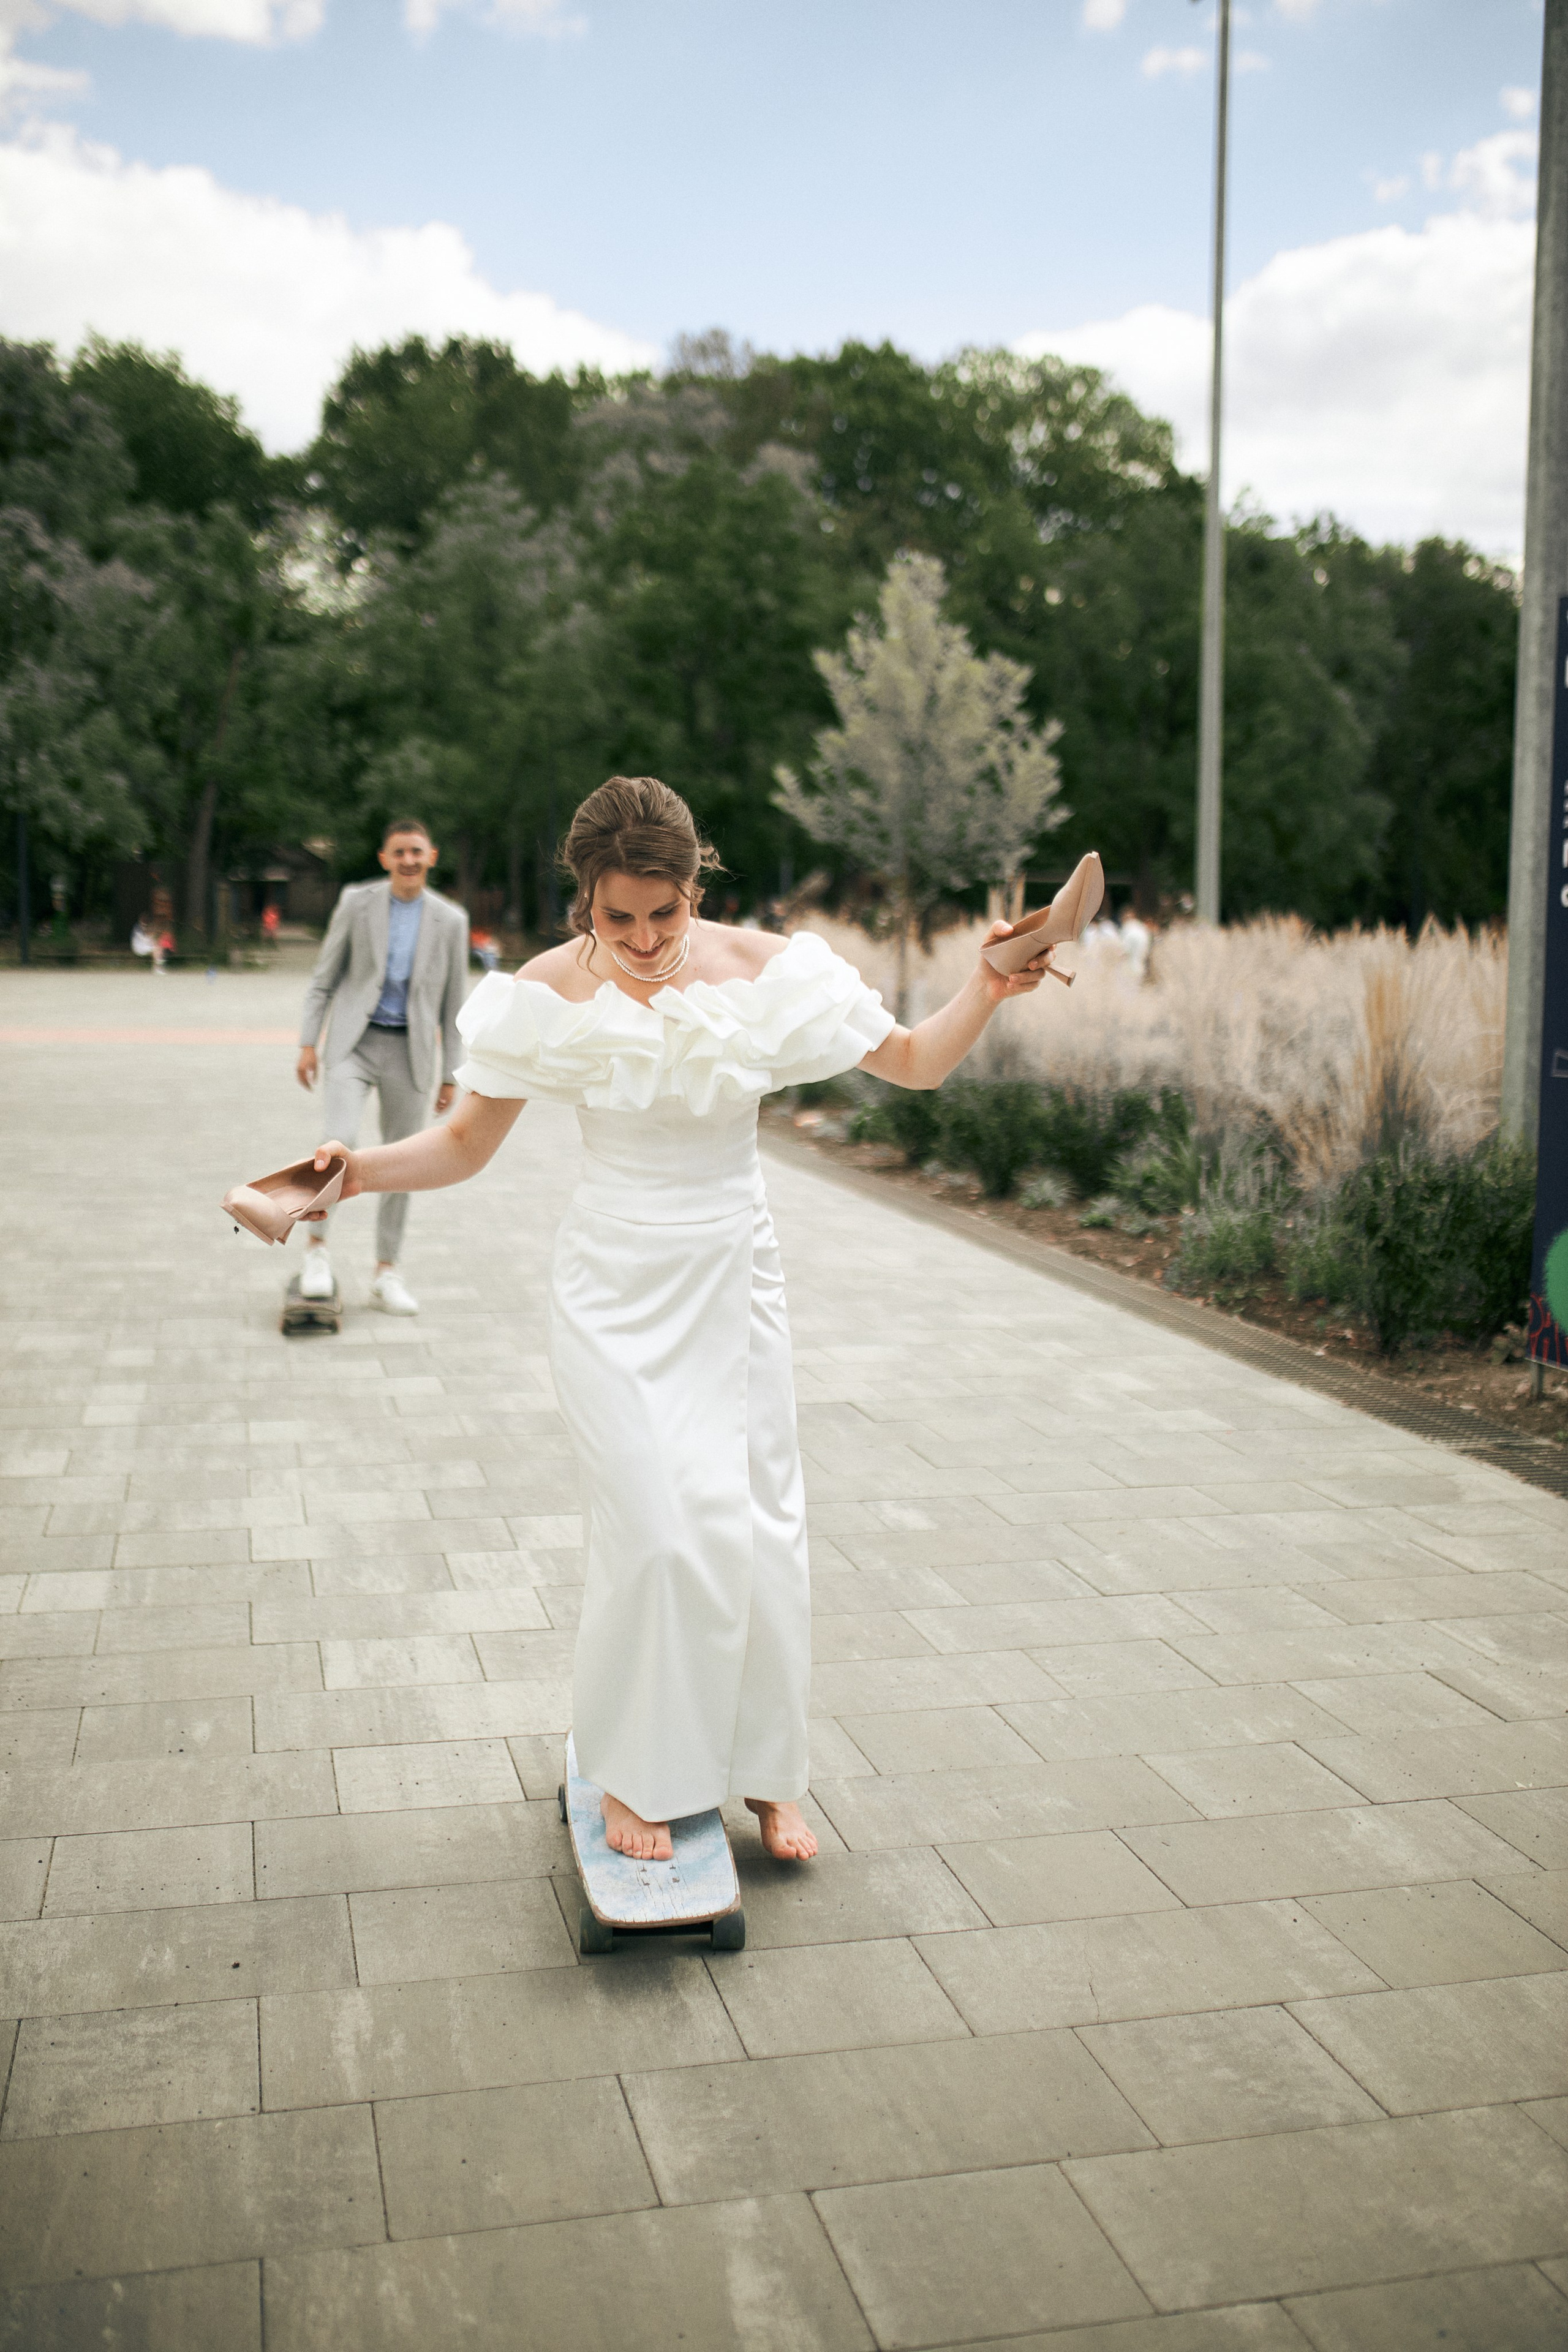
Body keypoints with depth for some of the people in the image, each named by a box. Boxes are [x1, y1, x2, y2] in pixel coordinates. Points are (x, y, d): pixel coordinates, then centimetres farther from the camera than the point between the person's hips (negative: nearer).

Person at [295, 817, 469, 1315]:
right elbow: (325, 978, 5)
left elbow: (453, 1003, 7)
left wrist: (451, 1075, 6)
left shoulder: (450, 920, 3)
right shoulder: (357, 902, 1)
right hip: (355, 1043, -1)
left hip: (410, 1051, 2)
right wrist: (308, 1043, -3)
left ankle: (386, 1274, 16)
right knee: (338, 1142, -21)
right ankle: (317, 1249, -5)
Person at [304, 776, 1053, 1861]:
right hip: (617, 1291, -2)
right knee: (658, 1534, -7)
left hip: (735, 1279, 2)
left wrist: (986, 993, -17)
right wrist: (360, 1169, -20)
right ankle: (632, 1773, 18)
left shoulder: (766, 968, -8)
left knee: (761, 1529, 6)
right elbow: (466, 1143, -3)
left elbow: (913, 1062, 0)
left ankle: (766, 1772, 27)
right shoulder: (552, 994, -10)